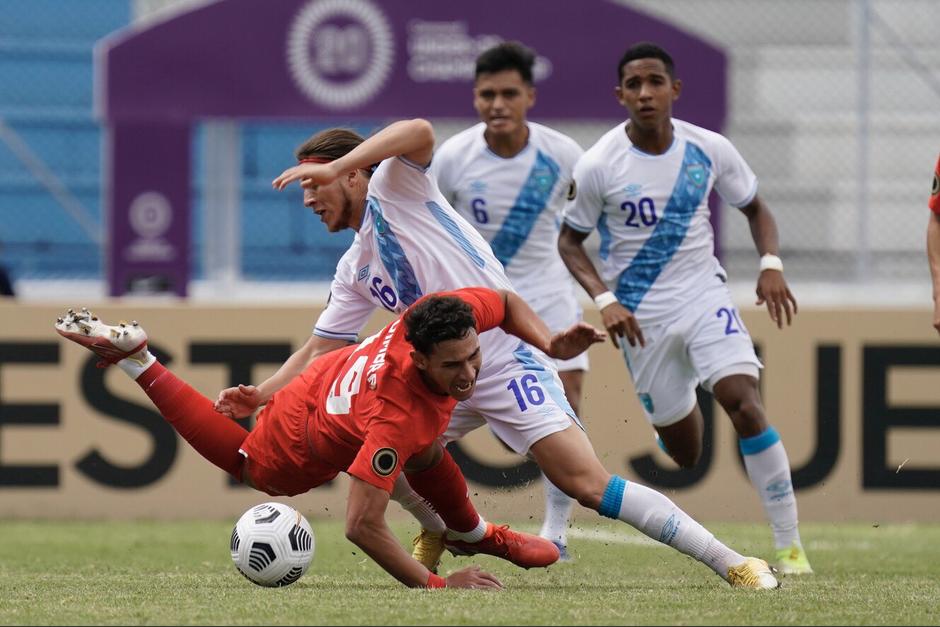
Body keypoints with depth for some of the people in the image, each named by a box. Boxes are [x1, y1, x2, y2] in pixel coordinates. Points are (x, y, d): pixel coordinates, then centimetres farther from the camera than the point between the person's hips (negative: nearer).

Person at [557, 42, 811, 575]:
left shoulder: (709, 150, -6)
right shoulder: (599, 166, -11)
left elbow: (755, 207, 10)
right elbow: (569, 239, -1)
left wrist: (771, 264, -9)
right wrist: (605, 299, -16)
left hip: (705, 296, 0)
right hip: (641, 317, 0)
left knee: (745, 404, -23)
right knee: (685, 454, 4)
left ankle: (790, 544, -17)